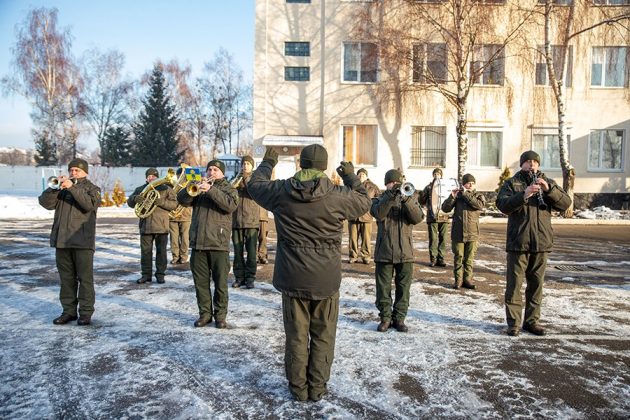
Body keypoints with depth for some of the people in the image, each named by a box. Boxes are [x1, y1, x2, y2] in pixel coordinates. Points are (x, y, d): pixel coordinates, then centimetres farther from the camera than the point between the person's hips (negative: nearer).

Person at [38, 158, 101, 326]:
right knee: (66, 278, 9)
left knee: (85, 278, -2)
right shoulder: (61, 188, 17)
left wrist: (73, 187, -20)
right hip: (62, 240, 4)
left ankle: (86, 312, 3)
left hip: (83, 241, -4)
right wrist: (55, 187, -12)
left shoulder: (92, 188, 6)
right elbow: (45, 203, 2)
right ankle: (69, 311, 18)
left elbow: (90, 204, -15)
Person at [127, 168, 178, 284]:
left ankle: (160, 274, 11)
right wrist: (135, 198, -11)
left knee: (161, 251, 2)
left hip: (161, 226, -2)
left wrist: (161, 202, -20)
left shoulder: (166, 189, 6)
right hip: (145, 225, 2)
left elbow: (174, 204, -3)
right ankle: (146, 274, 13)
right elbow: (130, 202, 12)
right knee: (145, 251, 4)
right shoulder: (140, 189, 15)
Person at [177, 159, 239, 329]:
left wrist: (210, 190, -21)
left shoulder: (228, 189, 7)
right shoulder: (199, 187, 18)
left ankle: (220, 315, 12)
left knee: (220, 282, 1)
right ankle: (205, 313, 19)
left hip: (219, 244, -3)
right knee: (200, 281, 8)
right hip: (198, 243, 4)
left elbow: (231, 205, -15)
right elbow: (182, 199, 3)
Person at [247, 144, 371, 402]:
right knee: (323, 335, 13)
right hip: (326, 279, -1)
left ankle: (298, 388, 25)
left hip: (292, 278, 2)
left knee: (296, 335, 13)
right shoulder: (338, 195, -11)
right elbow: (364, 202, 8)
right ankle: (317, 388, 23)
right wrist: (351, 177, 21)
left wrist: (267, 163, 30)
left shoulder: (281, 191, -5)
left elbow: (255, 185, 14)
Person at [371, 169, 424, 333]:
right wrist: (391, 195, -26)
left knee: (403, 287, 7)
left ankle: (399, 318, 19)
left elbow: (418, 218, -9)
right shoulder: (380, 199, 7)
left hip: (405, 251, 1)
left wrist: (406, 200, -22)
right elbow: (378, 214, -16)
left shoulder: (410, 199, 9)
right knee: (383, 287, 5)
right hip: (384, 251, -1)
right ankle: (385, 318, 18)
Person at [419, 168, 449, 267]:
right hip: (432, 217, -1)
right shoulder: (429, 187, 8)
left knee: (443, 239, 4)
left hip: (443, 217, 1)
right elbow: (422, 201, 6)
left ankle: (440, 259, 12)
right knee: (433, 239, 0)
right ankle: (433, 259, 7)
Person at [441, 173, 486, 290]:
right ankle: (458, 280, 10)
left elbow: (480, 205, -15)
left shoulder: (478, 195, 8)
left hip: (472, 233, 0)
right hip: (458, 232, 0)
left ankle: (467, 279, 16)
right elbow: (445, 208, 0)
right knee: (458, 257, 3)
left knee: (469, 258, 6)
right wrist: (452, 197, -14)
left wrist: (466, 194, -13)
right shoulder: (458, 195, 7)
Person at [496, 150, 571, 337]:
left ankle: (532, 321, 21)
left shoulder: (548, 183, 12)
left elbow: (565, 203, -1)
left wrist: (548, 189, -17)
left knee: (536, 283, 10)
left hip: (541, 242, 3)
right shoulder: (511, 183, 4)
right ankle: (513, 323, 6)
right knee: (514, 283, -1)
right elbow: (502, 205, -13)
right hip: (518, 242, -3)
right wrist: (523, 195, -27)